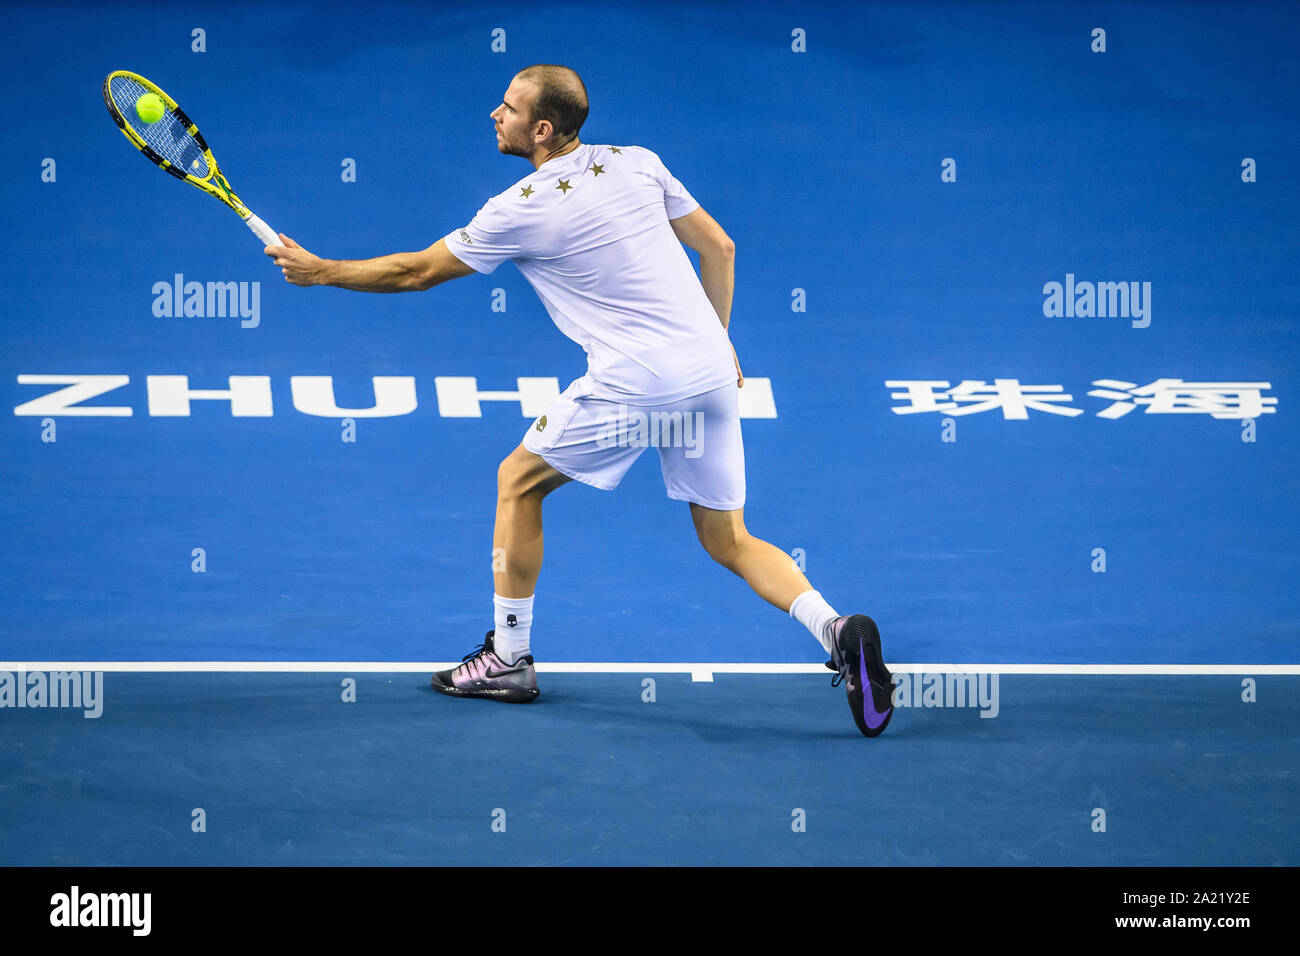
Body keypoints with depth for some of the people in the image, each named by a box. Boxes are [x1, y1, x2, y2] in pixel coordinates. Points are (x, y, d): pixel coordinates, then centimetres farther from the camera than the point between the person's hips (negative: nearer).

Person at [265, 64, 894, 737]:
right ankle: (833, 629, -11)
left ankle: (509, 658, 21)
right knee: (728, 542, 14)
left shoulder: (520, 210, -5)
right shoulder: (639, 164, 10)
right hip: (712, 378, 6)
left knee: (518, 481, 16)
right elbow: (718, 247, 15)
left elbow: (415, 272, 5)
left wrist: (318, 271, 18)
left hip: (632, 388, -6)